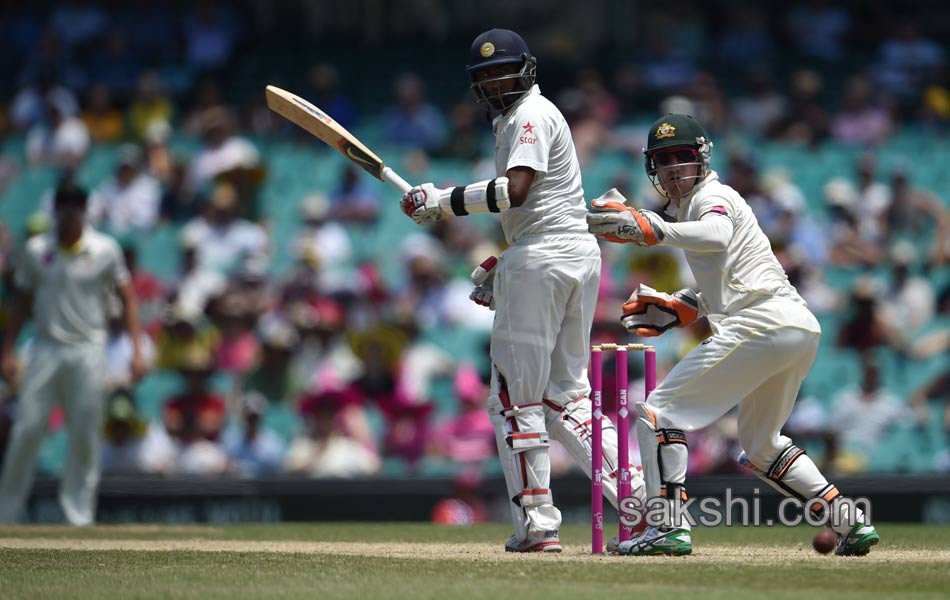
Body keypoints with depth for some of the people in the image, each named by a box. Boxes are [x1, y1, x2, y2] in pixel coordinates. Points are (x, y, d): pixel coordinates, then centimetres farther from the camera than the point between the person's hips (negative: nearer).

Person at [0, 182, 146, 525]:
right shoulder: (36, 250, 5)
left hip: (88, 351, -1)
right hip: (45, 348, 1)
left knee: (85, 435, -1)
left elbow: (128, 299, 3)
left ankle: (79, 514, 6)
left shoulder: (105, 250, 0)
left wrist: (137, 350, -6)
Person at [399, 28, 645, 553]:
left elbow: (514, 191, -22)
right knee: (567, 395, 11)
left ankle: (537, 525, -7)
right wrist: (501, 265, 20)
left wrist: (443, 201, -16)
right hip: (580, 254, 10)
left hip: (541, 261, -10)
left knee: (515, 396, -5)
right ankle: (641, 499, -2)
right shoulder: (512, 119, 24)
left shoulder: (530, 115, -8)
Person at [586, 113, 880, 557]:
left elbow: (717, 237, -26)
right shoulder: (691, 206, 28)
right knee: (761, 445, 24)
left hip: (761, 324, -10)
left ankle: (668, 527, -18)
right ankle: (851, 524, 18)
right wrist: (676, 309, 19)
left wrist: (651, 230, -36)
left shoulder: (711, 197, -1)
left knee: (660, 412, -8)